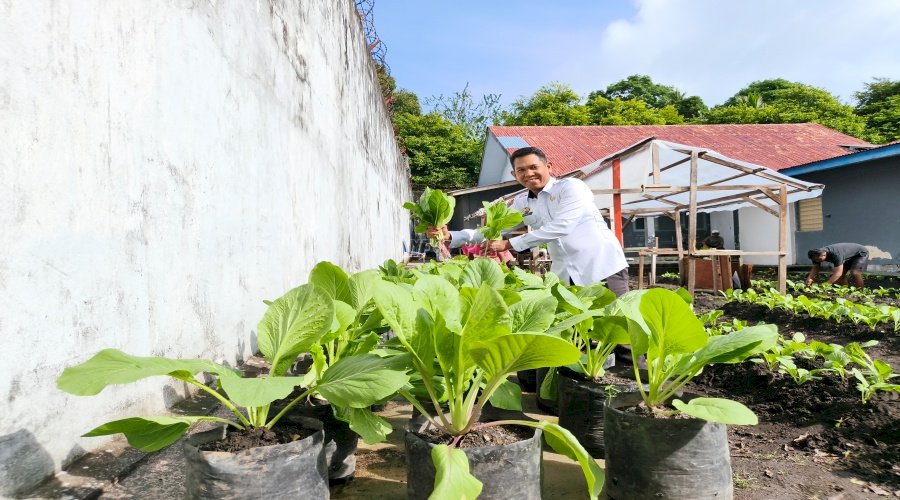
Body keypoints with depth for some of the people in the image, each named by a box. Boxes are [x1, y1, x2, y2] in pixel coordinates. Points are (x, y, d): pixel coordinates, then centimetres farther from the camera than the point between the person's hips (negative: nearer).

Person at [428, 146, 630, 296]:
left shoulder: (571, 187, -8)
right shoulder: (522, 204, 10)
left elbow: (561, 227, -21)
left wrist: (510, 244, -19)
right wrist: (450, 236, -5)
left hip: (603, 268, -5)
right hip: (565, 275, 5)